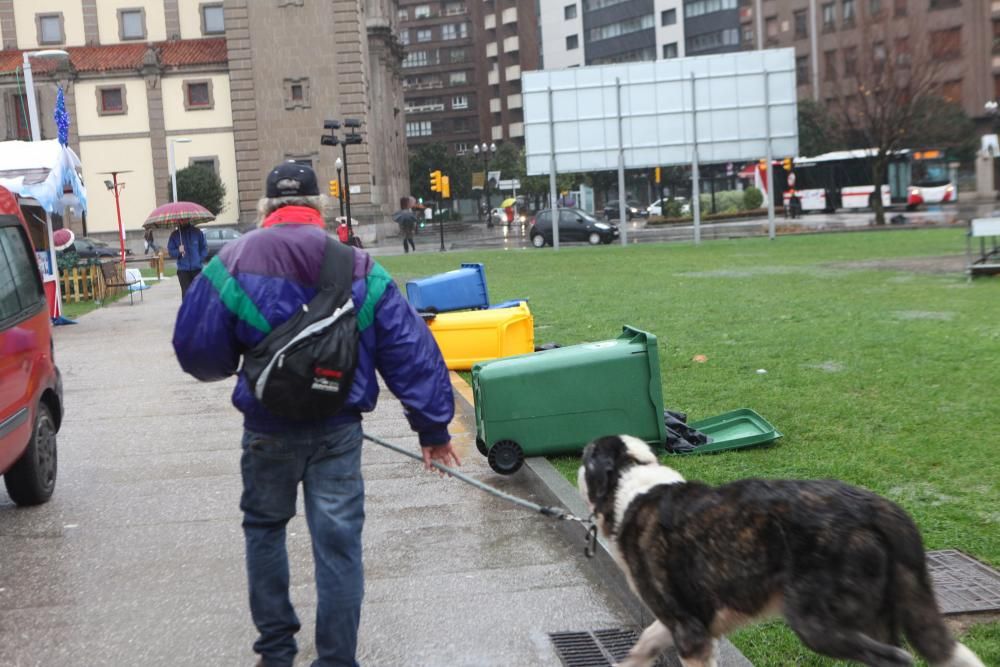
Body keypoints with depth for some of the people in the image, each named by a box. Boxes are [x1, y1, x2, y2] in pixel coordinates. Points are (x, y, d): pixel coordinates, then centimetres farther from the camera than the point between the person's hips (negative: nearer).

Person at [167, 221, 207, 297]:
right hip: (183, 270, 0)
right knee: (186, 293, -4)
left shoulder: (197, 232, 3)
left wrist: (200, 259, -4)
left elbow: (204, 247, 9)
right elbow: (170, 251, 6)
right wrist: (178, 251, -14)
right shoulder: (175, 235, 4)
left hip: (197, 268, 0)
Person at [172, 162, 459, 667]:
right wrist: (433, 426, 1)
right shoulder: (359, 269, -1)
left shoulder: (233, 263, -5)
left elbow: (196, 350, -4)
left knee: (264, 528, 22)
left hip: (268, 429, 0)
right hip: (339, 429, 0)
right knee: (338, 542, 6)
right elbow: (411, 350, -4)